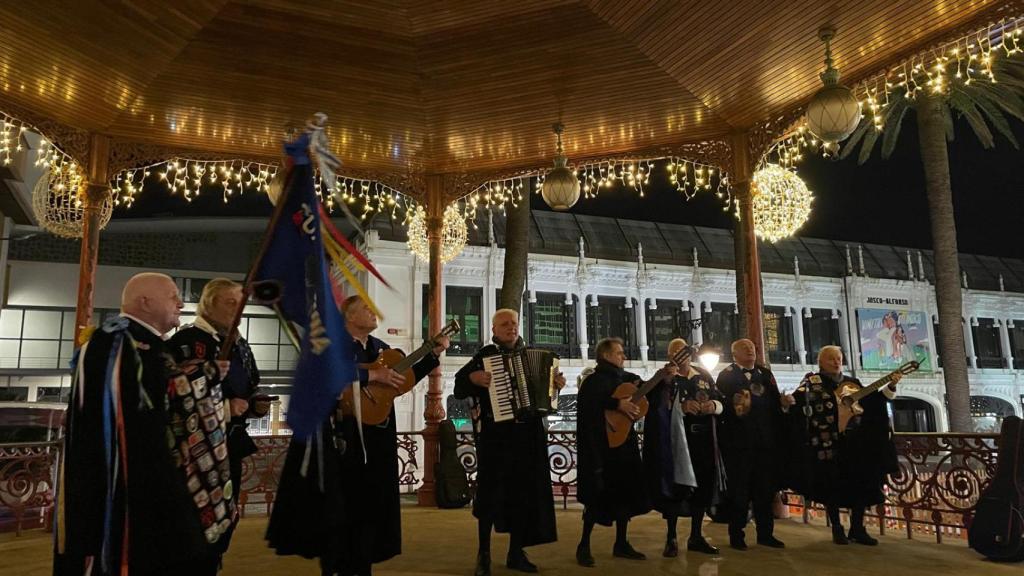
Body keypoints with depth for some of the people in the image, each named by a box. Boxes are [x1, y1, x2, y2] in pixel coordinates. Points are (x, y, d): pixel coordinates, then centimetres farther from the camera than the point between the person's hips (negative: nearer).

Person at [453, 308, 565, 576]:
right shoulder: (484, 355, 0)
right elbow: (459, 390, -2)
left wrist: (556, 384, 5)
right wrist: (472, 378, -21)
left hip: (528, 433, 5)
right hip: (494, 434, -4)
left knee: (525, 491, 8)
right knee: (490, 491, -2)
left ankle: (516, 552, 20)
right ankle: (483, 554, 9)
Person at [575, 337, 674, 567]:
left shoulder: (628, 378, 13)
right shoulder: (594, 381, -9)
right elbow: (588, 403, -28)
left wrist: (663, 378, 1)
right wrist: (617, 404, -29)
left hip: (626, 444, 8)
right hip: (602, 445, -8)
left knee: (626, 492, 11)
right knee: (600, 496, -4)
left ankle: (621, 544, 22)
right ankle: (584, 546, 8)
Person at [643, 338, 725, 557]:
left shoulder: (704, 375, 12)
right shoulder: (664, 378, 0)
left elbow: (721, 404, 12)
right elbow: (655, 407, -13)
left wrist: (713, 406, -10)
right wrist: (682, 407, -26)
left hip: (703, 439, 4)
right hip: (676, 439, -4)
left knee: (703, 486, 8)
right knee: (675, 486, -3)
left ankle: (696, 537, 22)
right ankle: (671, 539, 8)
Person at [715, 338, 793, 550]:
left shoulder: (765, 373, 16)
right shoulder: (726, 376, 0)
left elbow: (775, 401, 15)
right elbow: (723, 404, -8)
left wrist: (784, 401, -6)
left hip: (766, 440, 5)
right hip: (739, 441, -5)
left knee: (765, 489, 11)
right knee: (739, 490, 1)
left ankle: (765, 533, 22)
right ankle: (736, 535, 11)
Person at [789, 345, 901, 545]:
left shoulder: (852, 382, 13)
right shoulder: (813, 381, -1)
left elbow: (873, 401, 12)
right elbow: (800, 396, -17)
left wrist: (891, 386, 0)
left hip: (854, 441, 4)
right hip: (827, 442, -4)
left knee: (861, 484, 4)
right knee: (832, 486, 1)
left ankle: (857, 528, 16)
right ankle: (837, 529, 14)